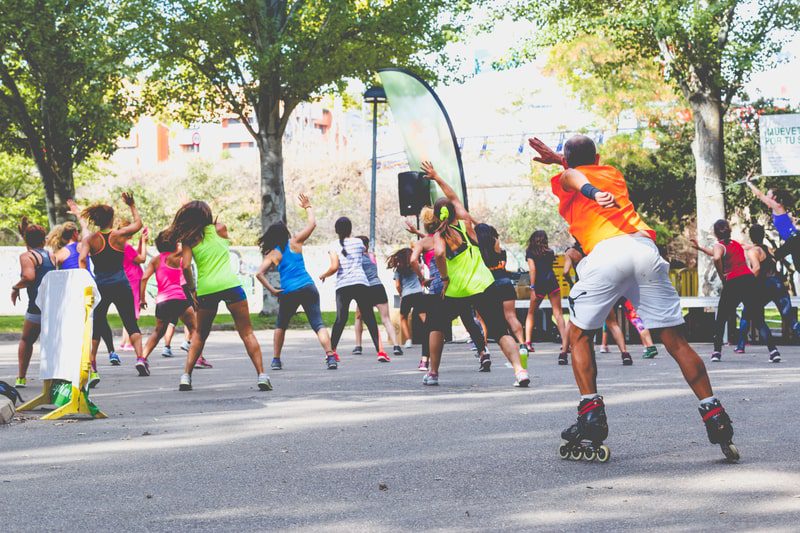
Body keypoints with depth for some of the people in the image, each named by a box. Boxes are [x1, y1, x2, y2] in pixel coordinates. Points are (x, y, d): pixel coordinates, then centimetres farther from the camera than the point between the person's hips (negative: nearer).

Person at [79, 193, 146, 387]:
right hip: (121, 284, 0)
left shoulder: (90, 239, -2)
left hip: (100, 287, 0)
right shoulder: (119, 235, 0)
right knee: (131, 324, 9)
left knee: (95, 328, 7)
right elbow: (138, 223, 17)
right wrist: (132, 205, 28)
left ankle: (92, 368, -4)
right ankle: (140, 359, -9)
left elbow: (82, 259, -17)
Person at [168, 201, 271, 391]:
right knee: (247, 333, 4)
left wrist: (191, 289, 5)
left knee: (199, 334, 20)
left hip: (206, 290, 1)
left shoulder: (189, 239, 7)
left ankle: (186, 376, 10)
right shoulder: (219, 229, 9)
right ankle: (261, 375, -6)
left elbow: (186, 266, -4)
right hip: (230, 284, -1)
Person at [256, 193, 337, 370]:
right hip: (308, 288, -1)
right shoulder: (295, 242, 6)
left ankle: (276, 360, 19)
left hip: (288, 294, 1)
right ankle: (330, 357, -21)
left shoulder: (272, 254, 8)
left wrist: (272, 290, 0)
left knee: (280, 326, 22)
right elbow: (312, 224, 11)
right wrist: (308, 207, 25)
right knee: (318, 324, -5)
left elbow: (259, 273, -5)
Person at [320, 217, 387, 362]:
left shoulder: (335, 247, 4)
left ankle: (332, 351, -2)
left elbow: (334, 267, -7)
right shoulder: (358, 242, 9)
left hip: (342, 286, 0)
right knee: (369, 318, 1)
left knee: (340, 319, 4)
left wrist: (324, 275, 11)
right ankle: (380, 351, -7)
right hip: (361, 284, 0)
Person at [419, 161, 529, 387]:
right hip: (484, 287, 2)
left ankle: (433, 373, 24)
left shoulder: (439, 235, -1)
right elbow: (454, 198, 26)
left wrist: (445, 278, -10)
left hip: (456, 291, -2)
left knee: (437, 326, 24)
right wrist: (436, 177, 35)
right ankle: (519, 370, -24)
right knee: (501, 332, -1)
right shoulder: (466, 223, 9)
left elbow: (439, 253, -24)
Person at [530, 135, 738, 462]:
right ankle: (716, 420, -1)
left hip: (605, 253, -4)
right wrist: (558, 160, 66)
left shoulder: (565, 179, 20)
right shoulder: (613, 173, 33)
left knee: (579, 336, 13)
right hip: (645, 248, 4)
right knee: (675, 341, 6)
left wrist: (594, 193, -27)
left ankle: (592, 419, 0)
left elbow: (578, 178, -6)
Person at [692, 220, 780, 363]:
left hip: (733, 283, -4)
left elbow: (717, 258, -21)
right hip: (749, 280, 4)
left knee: (721, 320, 16)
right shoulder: (736, 244, 24)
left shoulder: (719, 245, 4)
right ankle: (773, 350, -15)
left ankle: (717, 352, 14)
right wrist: (700, 247, 51)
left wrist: (721, 275, -6)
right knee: (759, 320, 2)